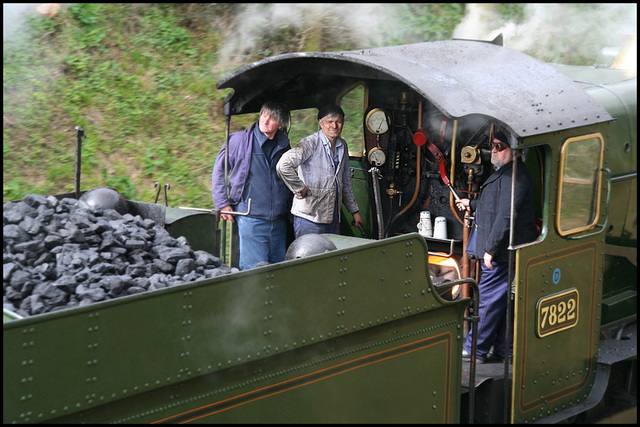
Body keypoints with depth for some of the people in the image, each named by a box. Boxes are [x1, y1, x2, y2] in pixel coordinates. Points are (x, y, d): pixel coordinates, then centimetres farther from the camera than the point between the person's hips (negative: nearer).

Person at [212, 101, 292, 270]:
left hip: (279, 220, 5)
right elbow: (219, 171, 3)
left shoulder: (284, 146, 9)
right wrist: (223, 204, -2)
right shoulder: (239, 140, -4)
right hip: (251, 219, -5)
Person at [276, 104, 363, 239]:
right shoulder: (310, 143, -12)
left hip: (333, 219, 7)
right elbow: (283, 165, -26)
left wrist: (355, 211, 24)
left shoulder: (342, 145, 13)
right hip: (309, 217, -7)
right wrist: (300, 189, -18)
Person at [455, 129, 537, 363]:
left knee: (489, 300, -3)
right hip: (502, 251, 11)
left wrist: (490, 249, -25)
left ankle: (475, 349, 4)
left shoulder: (514, 176, -19)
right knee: (504, 301, 13)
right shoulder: (504, 172, 17)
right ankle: (502, 350, 18)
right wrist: (472, 204, 43)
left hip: (501, 252, -11)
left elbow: (506, 216, -25)